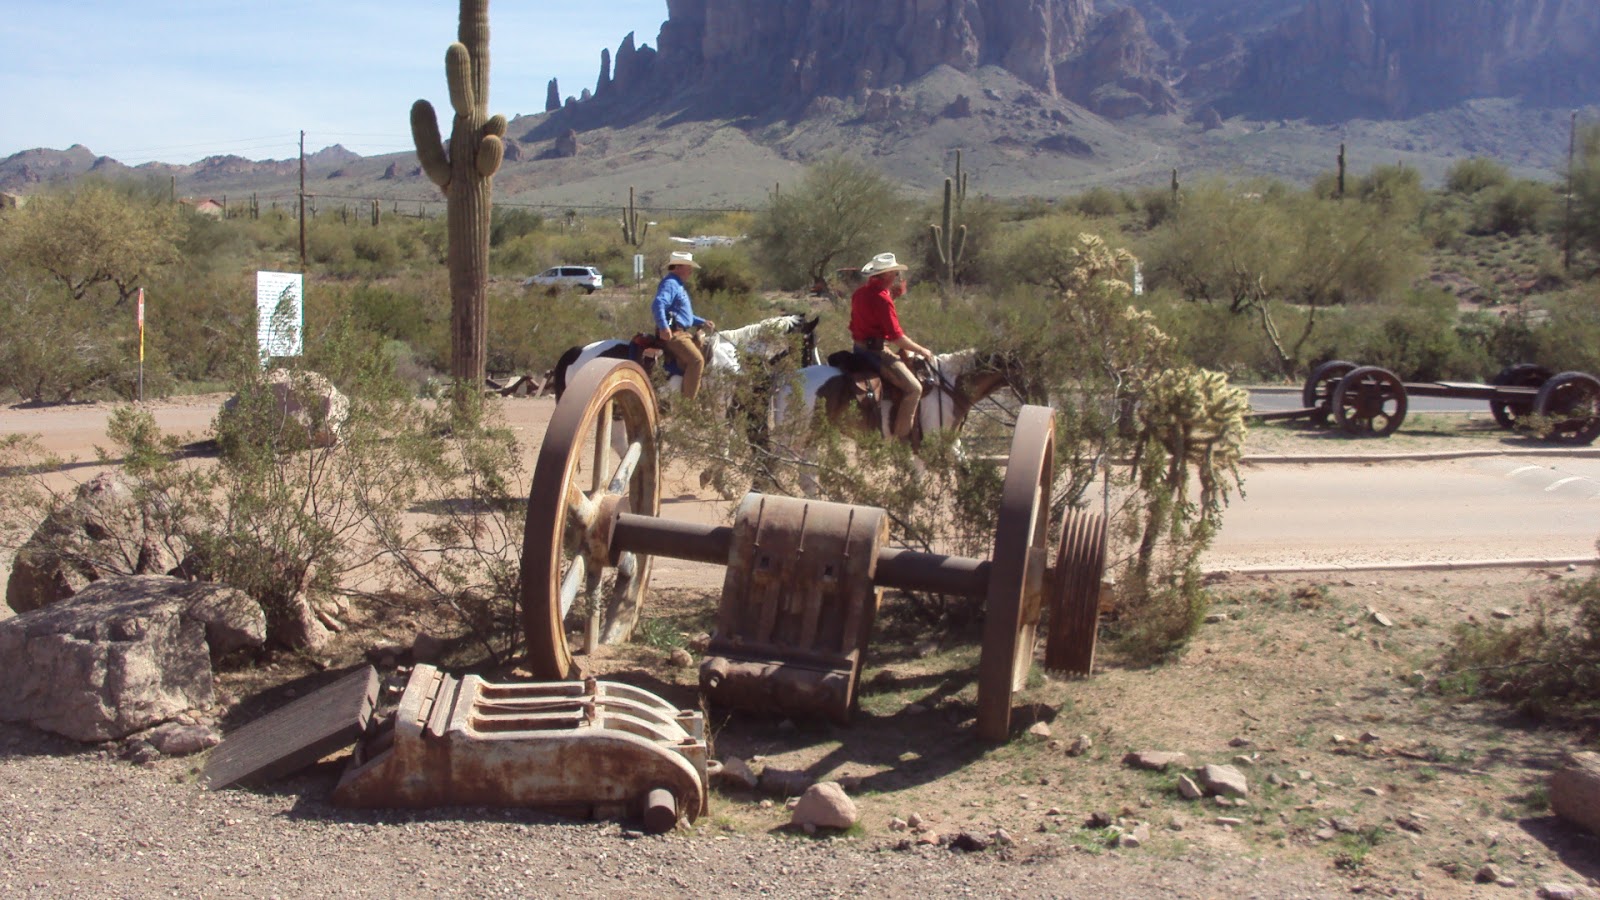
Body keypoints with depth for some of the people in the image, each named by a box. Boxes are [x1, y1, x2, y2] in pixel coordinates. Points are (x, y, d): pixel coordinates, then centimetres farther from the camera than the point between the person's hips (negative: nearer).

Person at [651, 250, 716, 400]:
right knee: (696, 359, -22)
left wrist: (702, 322, 24)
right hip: (673, 334, -11)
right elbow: (658, 304, -30)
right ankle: (688, 400, -19)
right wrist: (663, 327, -43)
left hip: (684, 333, 11)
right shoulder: (670, 283, -12)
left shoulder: (678, 284, 22)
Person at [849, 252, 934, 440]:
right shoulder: (882, 298, -20)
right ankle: (901, 436, -12)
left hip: (860, 346, 10)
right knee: (913, 388, -11)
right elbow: (896, 336, -20)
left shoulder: (860, 293, 8)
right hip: (878, 352, -10)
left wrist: (894, 296, 16)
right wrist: (922, 350, -9)